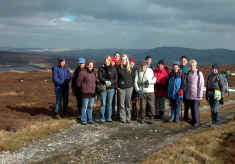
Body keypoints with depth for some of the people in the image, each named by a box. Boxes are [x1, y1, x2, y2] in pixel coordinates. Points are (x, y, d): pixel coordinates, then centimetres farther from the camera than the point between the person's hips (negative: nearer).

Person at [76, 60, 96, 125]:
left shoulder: (93, 73, 12)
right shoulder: (83, 73, -10)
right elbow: (78, 82, -7)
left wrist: (94, 89, 14)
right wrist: (82, 88, 2)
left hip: (92, 93, 6)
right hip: (85, 93, -6)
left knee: (90, 107, 12)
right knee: (84, 107, 0)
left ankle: (90, 119, 22)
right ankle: (83, 120, 10)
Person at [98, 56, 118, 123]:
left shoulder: (113, 69, 7)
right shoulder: (101, 69, 4)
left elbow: (116, 79, 3)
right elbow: (100, 78, -5)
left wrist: (111, 82, -14)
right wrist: (105, 82, -20)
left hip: (111, 88, 1)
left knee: (109, 103, 6)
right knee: (103, 103, -1)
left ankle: (109, 117, 13)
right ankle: (102, 118, 6)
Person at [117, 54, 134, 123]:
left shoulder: (130, 68, 6)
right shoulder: (119, 68, 2)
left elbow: (132, 77, 14)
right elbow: (116, 77, 5)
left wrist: (131, 84, 5)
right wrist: (117, 86, -2)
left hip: (129, 87, 1)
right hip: (121, 88, -1)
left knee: (128, 103, 5)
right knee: (122, 104, 0)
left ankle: (128, 118, 12)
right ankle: (123, 118, 7)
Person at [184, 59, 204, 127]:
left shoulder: (199, 73, -6)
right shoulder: (188, 73, 7)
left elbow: (201, 84, -7)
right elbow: (186, 83, 14)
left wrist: (200, 94, -10)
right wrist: (185, 91, 10)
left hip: (196, 94, -4)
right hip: (189, 94, 4)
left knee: (196, 108, -7)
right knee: (191, 108, 10)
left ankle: (197, 121, 3)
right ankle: (193, 120, 21)